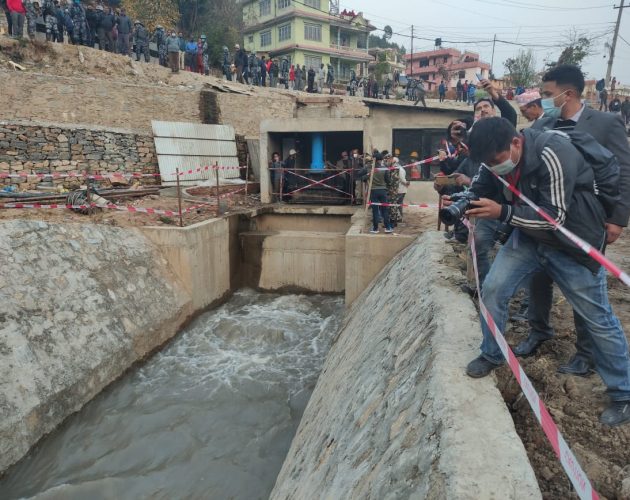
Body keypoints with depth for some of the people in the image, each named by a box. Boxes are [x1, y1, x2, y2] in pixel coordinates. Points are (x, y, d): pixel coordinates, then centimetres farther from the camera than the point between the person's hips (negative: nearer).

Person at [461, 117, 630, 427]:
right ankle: (491, 355, 18)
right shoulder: (497, 158, -9)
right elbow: (481, 191, 3)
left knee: (598, 319, 3)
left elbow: (555, 216, -31)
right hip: (529, 235, 6)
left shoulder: (552, 154, -31)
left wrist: (502, 213, -39)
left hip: (572, 241, -6)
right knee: (493, 289, -6)